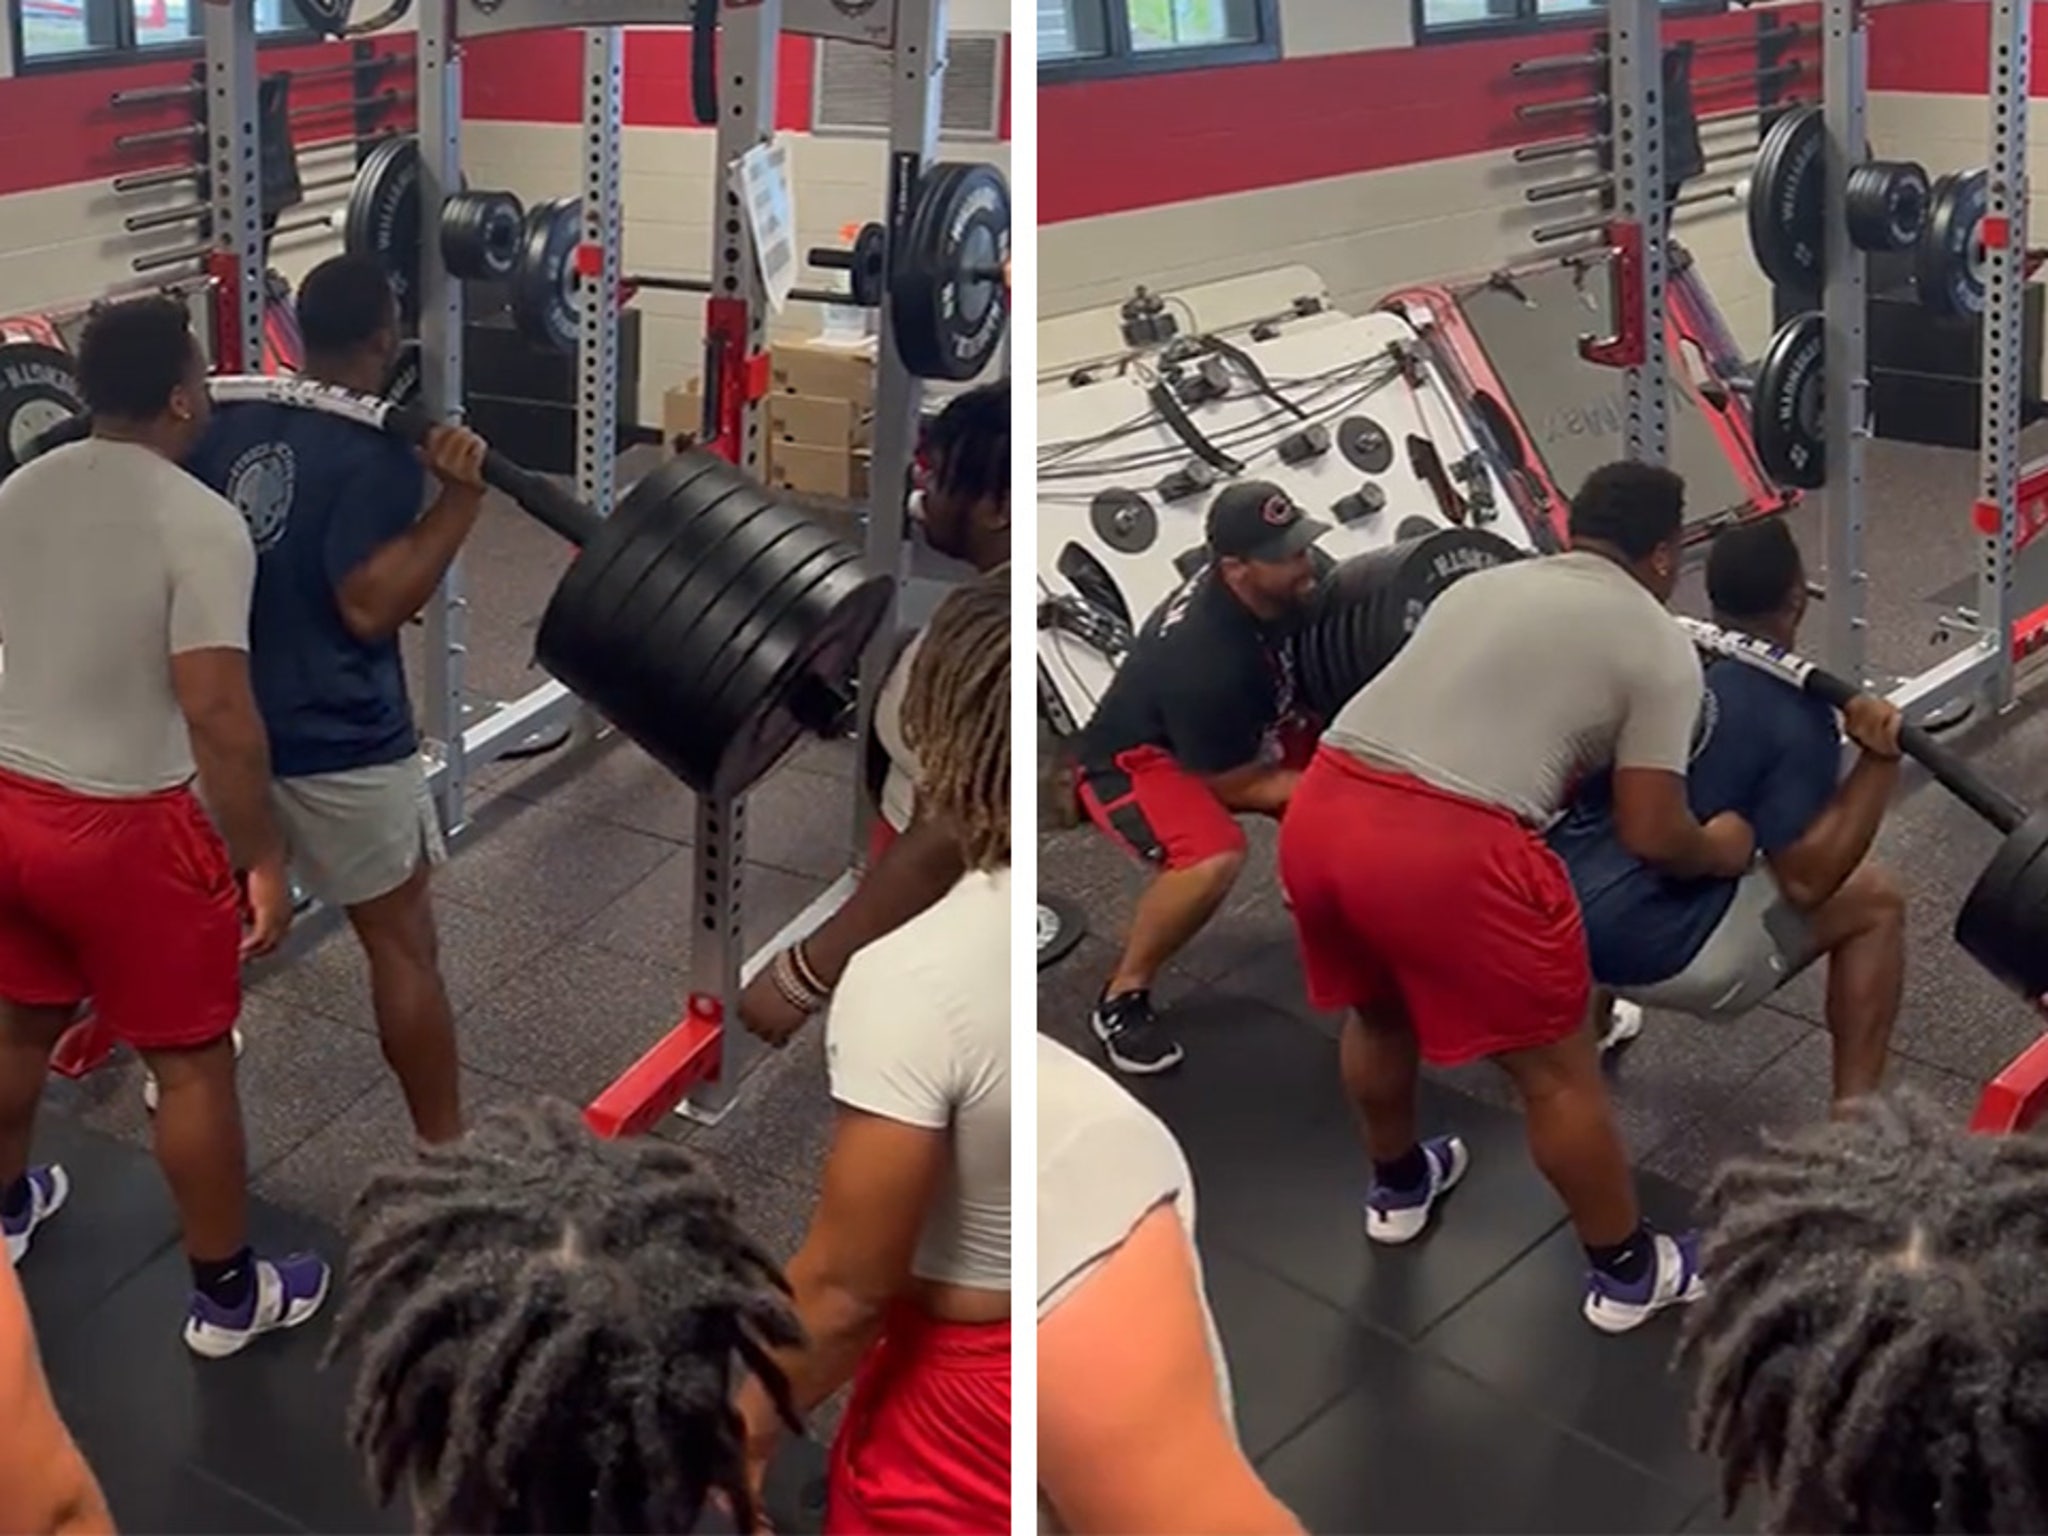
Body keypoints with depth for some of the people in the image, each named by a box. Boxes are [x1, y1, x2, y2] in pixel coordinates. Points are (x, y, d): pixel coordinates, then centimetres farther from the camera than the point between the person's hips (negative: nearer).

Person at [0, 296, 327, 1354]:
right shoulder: (199, 522, -20)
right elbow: (218, 714, -25)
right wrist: (262, 860, -17)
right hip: (127, 829, -7)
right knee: (192, 1065, 7)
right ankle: (227, 1297, 19)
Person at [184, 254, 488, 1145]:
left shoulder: (229, 423, 2)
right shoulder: (373, 455, -19)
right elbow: (372, 603, -26)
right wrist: (460, 500, -28)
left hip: (227, 723, 7)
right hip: (338, 744, -7)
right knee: (402, 944, 2)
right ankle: (444, 1151, 7)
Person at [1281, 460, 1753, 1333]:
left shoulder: (1482, 585, 25)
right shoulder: (1659, 645, 6)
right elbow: (1650, 835, 4)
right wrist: (1720, 850, 25)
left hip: (1319, 812, 7)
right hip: (1445, 849, -7)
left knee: (1378, 1012, 33)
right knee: (1557, 1072, 12)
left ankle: (1398, 1186, 54)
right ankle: (1626, 1274, 29)